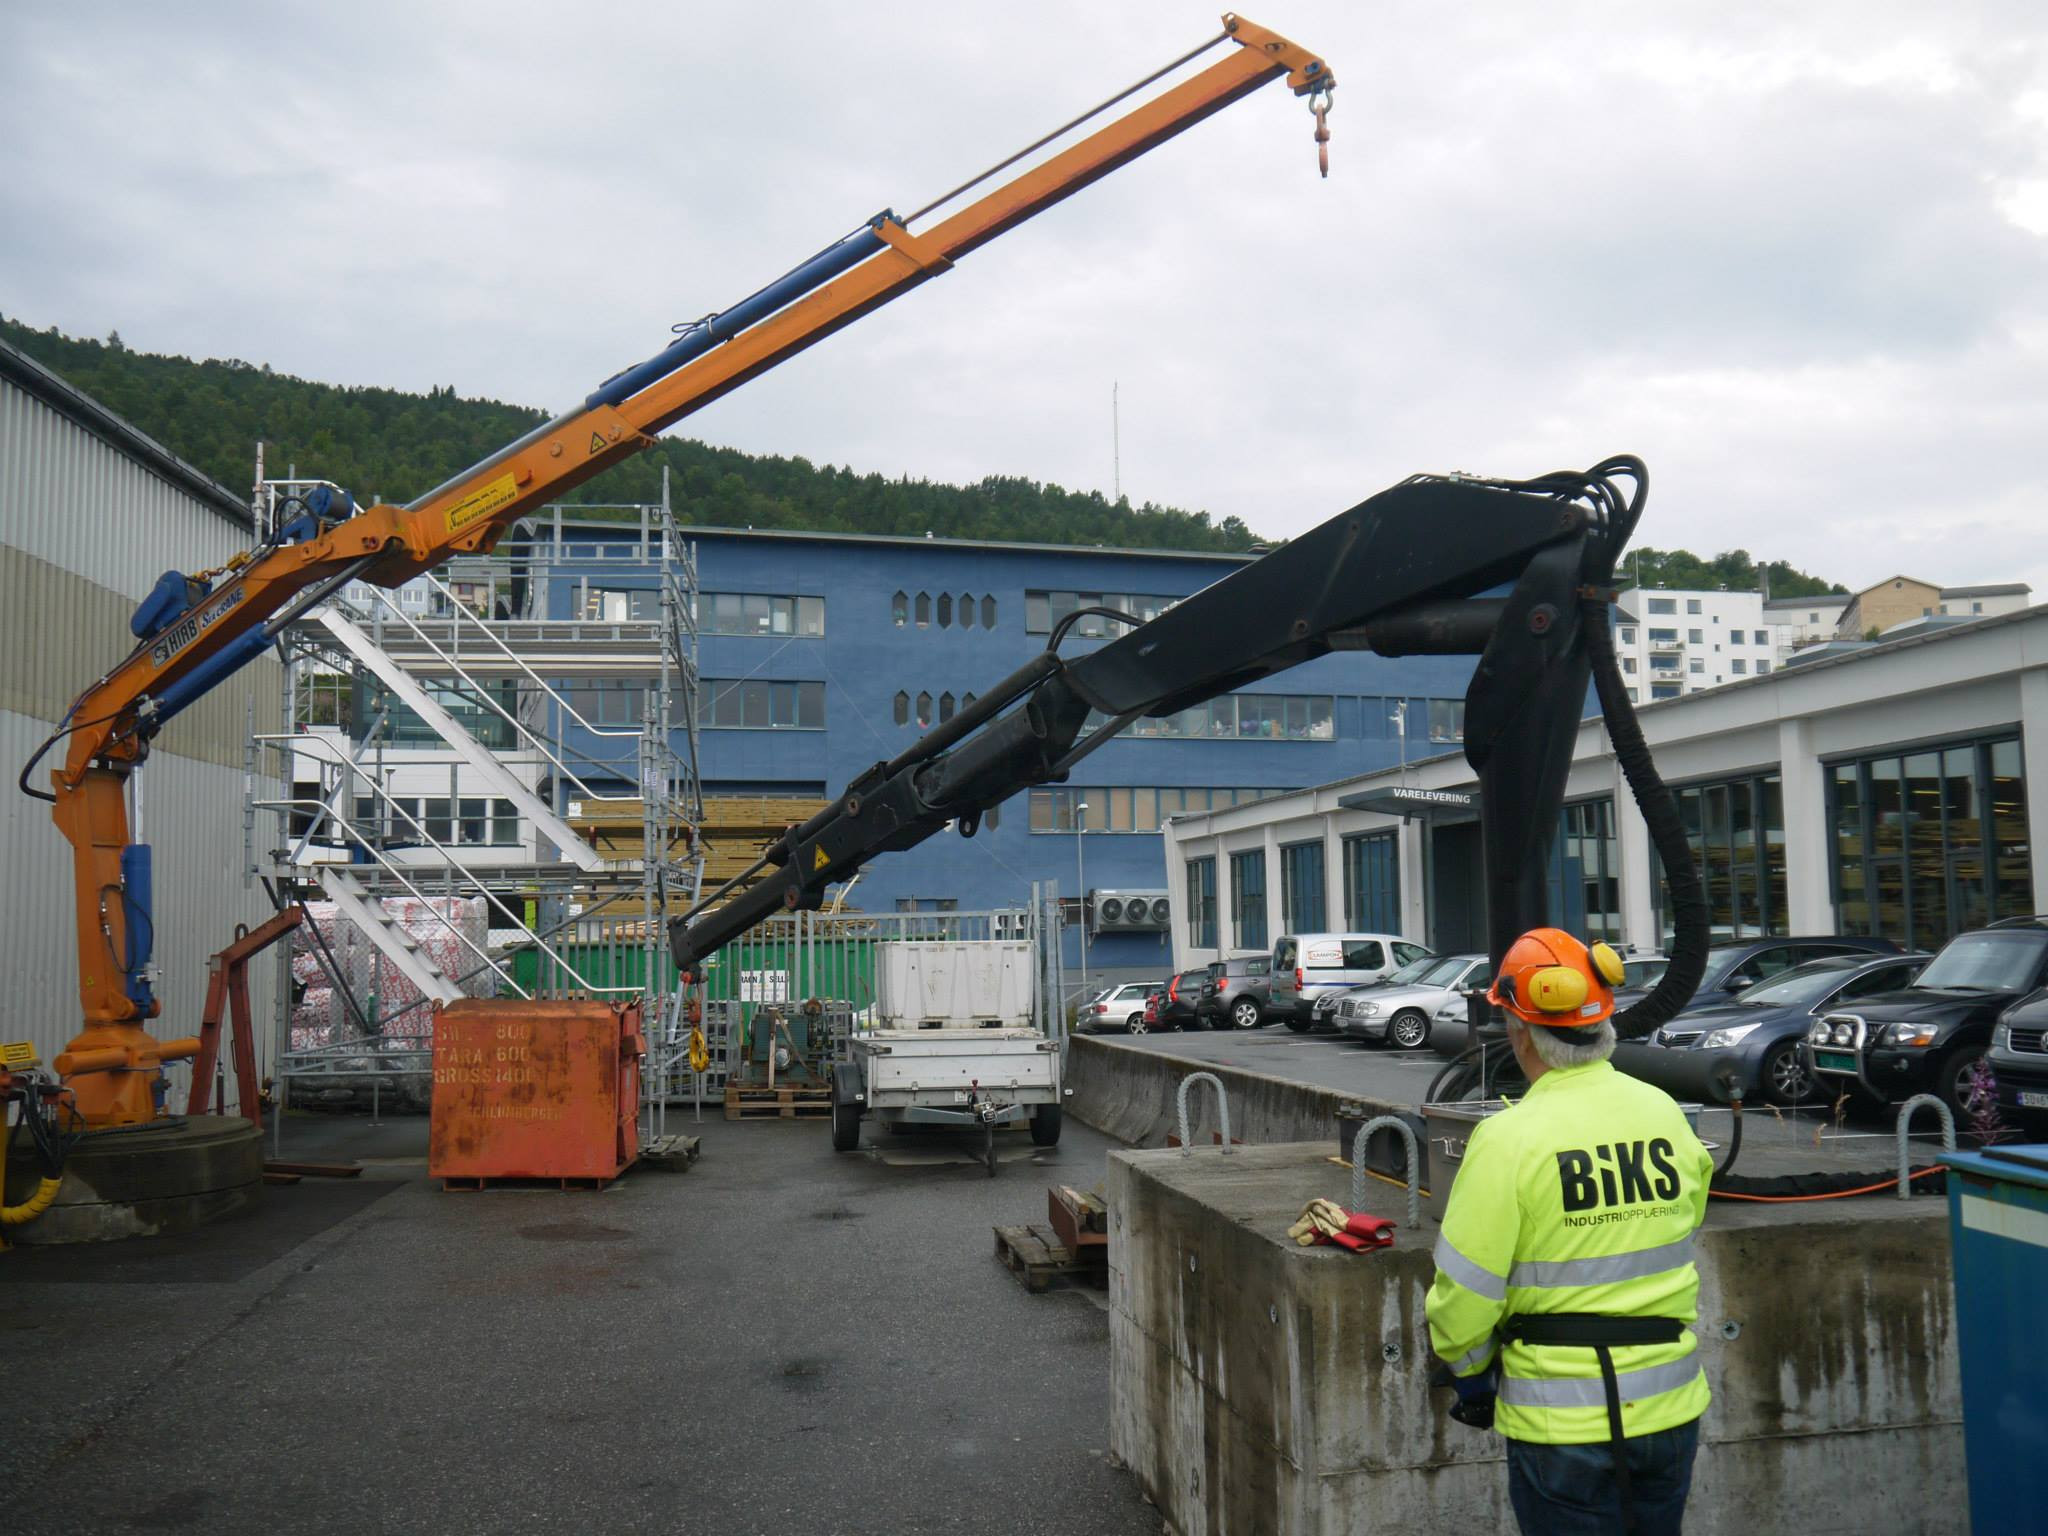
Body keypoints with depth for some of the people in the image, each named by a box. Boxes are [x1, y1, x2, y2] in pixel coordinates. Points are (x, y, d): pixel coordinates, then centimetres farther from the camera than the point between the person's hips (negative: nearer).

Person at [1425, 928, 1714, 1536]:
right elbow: (1681, 1241, 12)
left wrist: (1470, 1371, 3)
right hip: (1672, 1408, 5)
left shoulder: (1509, 1138, -19)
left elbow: (1463, 1297, -15)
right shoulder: (1666, 1115, -2)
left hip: (1564, 1422, -5)